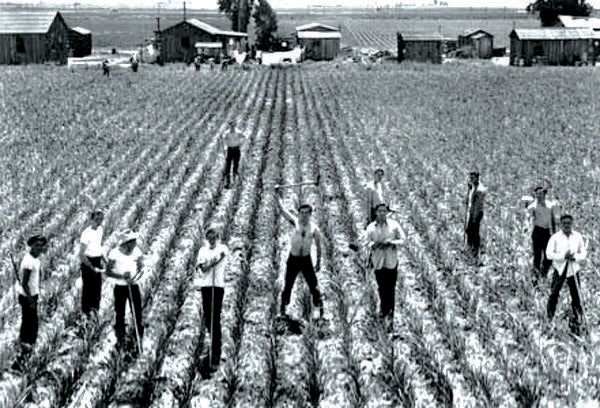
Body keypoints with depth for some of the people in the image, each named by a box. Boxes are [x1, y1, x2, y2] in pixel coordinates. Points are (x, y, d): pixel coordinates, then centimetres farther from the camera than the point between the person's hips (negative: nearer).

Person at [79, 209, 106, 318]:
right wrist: (92, 267, -22)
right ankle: (86, 310, 16)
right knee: (87, 286, 2)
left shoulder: (100, 229, 3)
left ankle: (94, 307, 28)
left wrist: (102, 259, 9)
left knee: (97, 285, 11)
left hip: (97, 260, 7)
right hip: (88, 261, -7)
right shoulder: (86, 233, -21)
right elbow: (81, 254, -22)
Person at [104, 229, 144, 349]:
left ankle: (139, 339, 15)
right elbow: (107, 272, -11)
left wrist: (135, 278, -21)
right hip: (120, 287, -2)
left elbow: (140, 269, 0)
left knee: (138, 313, 1)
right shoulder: (115, 253, -16)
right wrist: (121, 276, -26)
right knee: (120, 314, 7)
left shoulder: (137, 251, -8)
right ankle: (120, 340, 23)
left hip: (134, 286, 2)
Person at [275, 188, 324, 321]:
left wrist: (318, 262, 6)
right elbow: (281, 209, -9)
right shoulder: (295, 222, -5)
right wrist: (277, 195, -17)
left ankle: (318, 309, 7)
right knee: (288, 285, 6)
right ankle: (283, 309, 18)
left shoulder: (314, 229, -4)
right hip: (293, 259, 0)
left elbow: (318, 246, 5)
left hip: (306, 260, 0)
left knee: (313, 285, -3)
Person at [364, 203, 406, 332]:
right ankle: (383, 309, 37)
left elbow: (403, 239, -1)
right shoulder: (371, 227, 2)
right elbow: (367, 245, 6)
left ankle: (390, 317, 0)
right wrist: (374, 245, -17)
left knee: (390, 290, -4)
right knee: (381, 288, 12)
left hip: (391, 262, -2)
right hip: (378, 262, 2)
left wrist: (392, 242, -18)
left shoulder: (394, 225, -2)